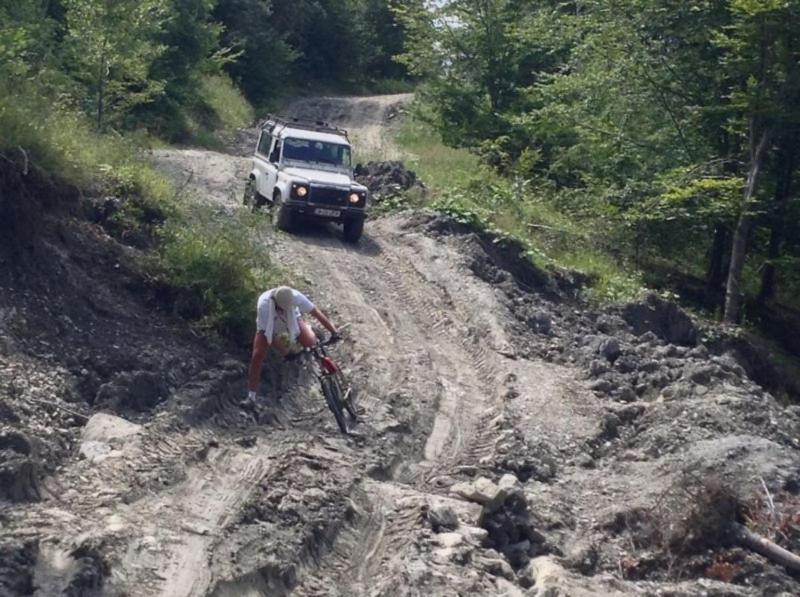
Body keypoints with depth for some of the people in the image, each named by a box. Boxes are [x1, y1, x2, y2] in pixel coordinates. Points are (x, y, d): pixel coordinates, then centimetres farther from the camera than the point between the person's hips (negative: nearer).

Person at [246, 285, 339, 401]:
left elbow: (316, 312, -31)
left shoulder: (296, 296, -37)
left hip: (292, 320, 2)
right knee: (258, 356, -18)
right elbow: (264, 331, -35)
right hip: (268, 326, -2)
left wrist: (333, 331, -33)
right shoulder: (264, 304, -41)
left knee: (309, 341, -18)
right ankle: (251, 395, -5)